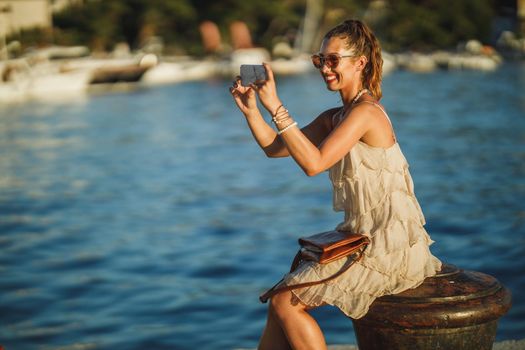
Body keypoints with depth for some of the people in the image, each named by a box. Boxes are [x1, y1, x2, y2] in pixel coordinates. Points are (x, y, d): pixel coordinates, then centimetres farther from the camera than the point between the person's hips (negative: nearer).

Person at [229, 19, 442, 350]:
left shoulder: (366, 111, -17)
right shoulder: (335, 117, 11)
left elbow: (313, 163, -26)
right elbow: (275, 147, 9)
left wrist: (276, 107, -25)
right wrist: (250, 108, -5)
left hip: (391, 247, -9)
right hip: (365, 239, 9)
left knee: (286, 302, -9)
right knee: (283, 297, 10)